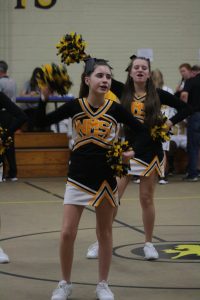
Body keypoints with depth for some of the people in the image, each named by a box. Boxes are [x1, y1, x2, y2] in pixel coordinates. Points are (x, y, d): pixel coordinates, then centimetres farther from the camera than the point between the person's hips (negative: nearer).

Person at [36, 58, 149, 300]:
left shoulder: (115, 109, -6)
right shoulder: (75, 106, -6)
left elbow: (143, 132, -1)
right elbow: (43, 122, -5)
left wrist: (132, 152, -16)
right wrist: (44, 97, -19)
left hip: (105, 177, 0)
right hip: (78, 177, 0)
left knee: (104, 232, 10)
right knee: (67, 233, -4)